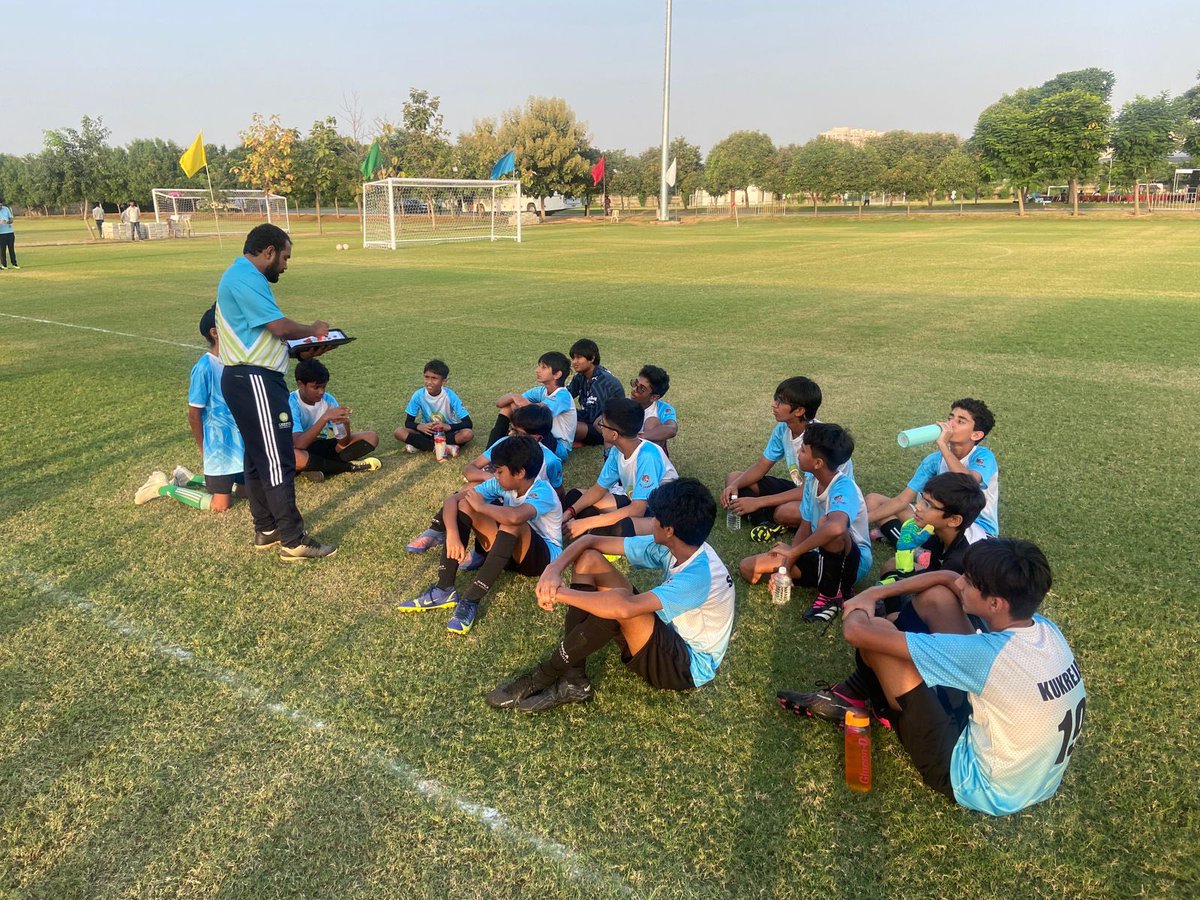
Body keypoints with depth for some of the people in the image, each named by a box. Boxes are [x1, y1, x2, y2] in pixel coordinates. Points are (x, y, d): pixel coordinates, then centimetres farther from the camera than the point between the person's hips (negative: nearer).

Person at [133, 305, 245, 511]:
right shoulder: (205, 367, -19)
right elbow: (194, 414, -14)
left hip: (239, 442, 7)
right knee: (220, 504, -1)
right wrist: (203, 449, -6)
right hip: (219, 446, -7)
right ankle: (164, 487, 17)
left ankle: (188, 479, 30)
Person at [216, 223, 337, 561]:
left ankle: (266, 530, 26)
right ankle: (293, 541, -2)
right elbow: (280, 326, -20)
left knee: (260, 457, 16)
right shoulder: (245, 278, -15)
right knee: (277, 460, -7)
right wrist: (313, 329, -2)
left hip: (252, 379, 11)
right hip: (253, 381, -11)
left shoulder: (245, 277, 19)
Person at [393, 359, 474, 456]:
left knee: (468, 434, -32)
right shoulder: (419, 395, -15)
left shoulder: (450, 396, -19)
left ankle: (419, 445, -25)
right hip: (428, 432, 2)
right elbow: (408, 422, -8)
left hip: (447, 432, -1)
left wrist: (448, 426, -38)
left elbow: (468, 424, -20)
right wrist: (419, 426, -31)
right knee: (399, 432, -23)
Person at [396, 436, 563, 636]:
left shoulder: (542, 492, -27)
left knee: (511, 523, -38)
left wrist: (481, 506, -30)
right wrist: (452, 534, -31)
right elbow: (451, 499, -12)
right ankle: (444, 590, -18)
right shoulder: (502, 484, -9)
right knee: (464, 505, -13)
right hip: (509, 550, 6)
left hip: (544, 556, -6)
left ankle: (471, 601, -33)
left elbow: (515, 517, -49)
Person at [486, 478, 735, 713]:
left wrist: (560, 592, -34)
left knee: (618, 601, -37)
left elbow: (625, 608, -44)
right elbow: (592, 541, -4)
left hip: (689, 665, -8)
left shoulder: (700, 574, -32)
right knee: (588, 560, -8)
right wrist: (554, 569, -24)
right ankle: (573, 679, -13)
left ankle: (542, 677, -18)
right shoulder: (668, 546, -7)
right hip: (665, 635, 8)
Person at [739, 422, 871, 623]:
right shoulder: (811, 479, -4)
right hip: (824, 557, 8)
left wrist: (794, 551, -37)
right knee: (748, 568, -1)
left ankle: (831, 595, -17)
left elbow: (836, 527, -50)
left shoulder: (843, 488, -29)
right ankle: (827, 581, 2)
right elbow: (806, 527, 3)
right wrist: (785, 567, -8)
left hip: (853, 562, -7)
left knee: (826, 522, -40)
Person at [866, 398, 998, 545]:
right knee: (874, 500, -2)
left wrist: (943, 444, -33)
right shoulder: (935, 459, -1)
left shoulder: (983, 456, -15)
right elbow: (902, 500, -3)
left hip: (979, 531, -6)